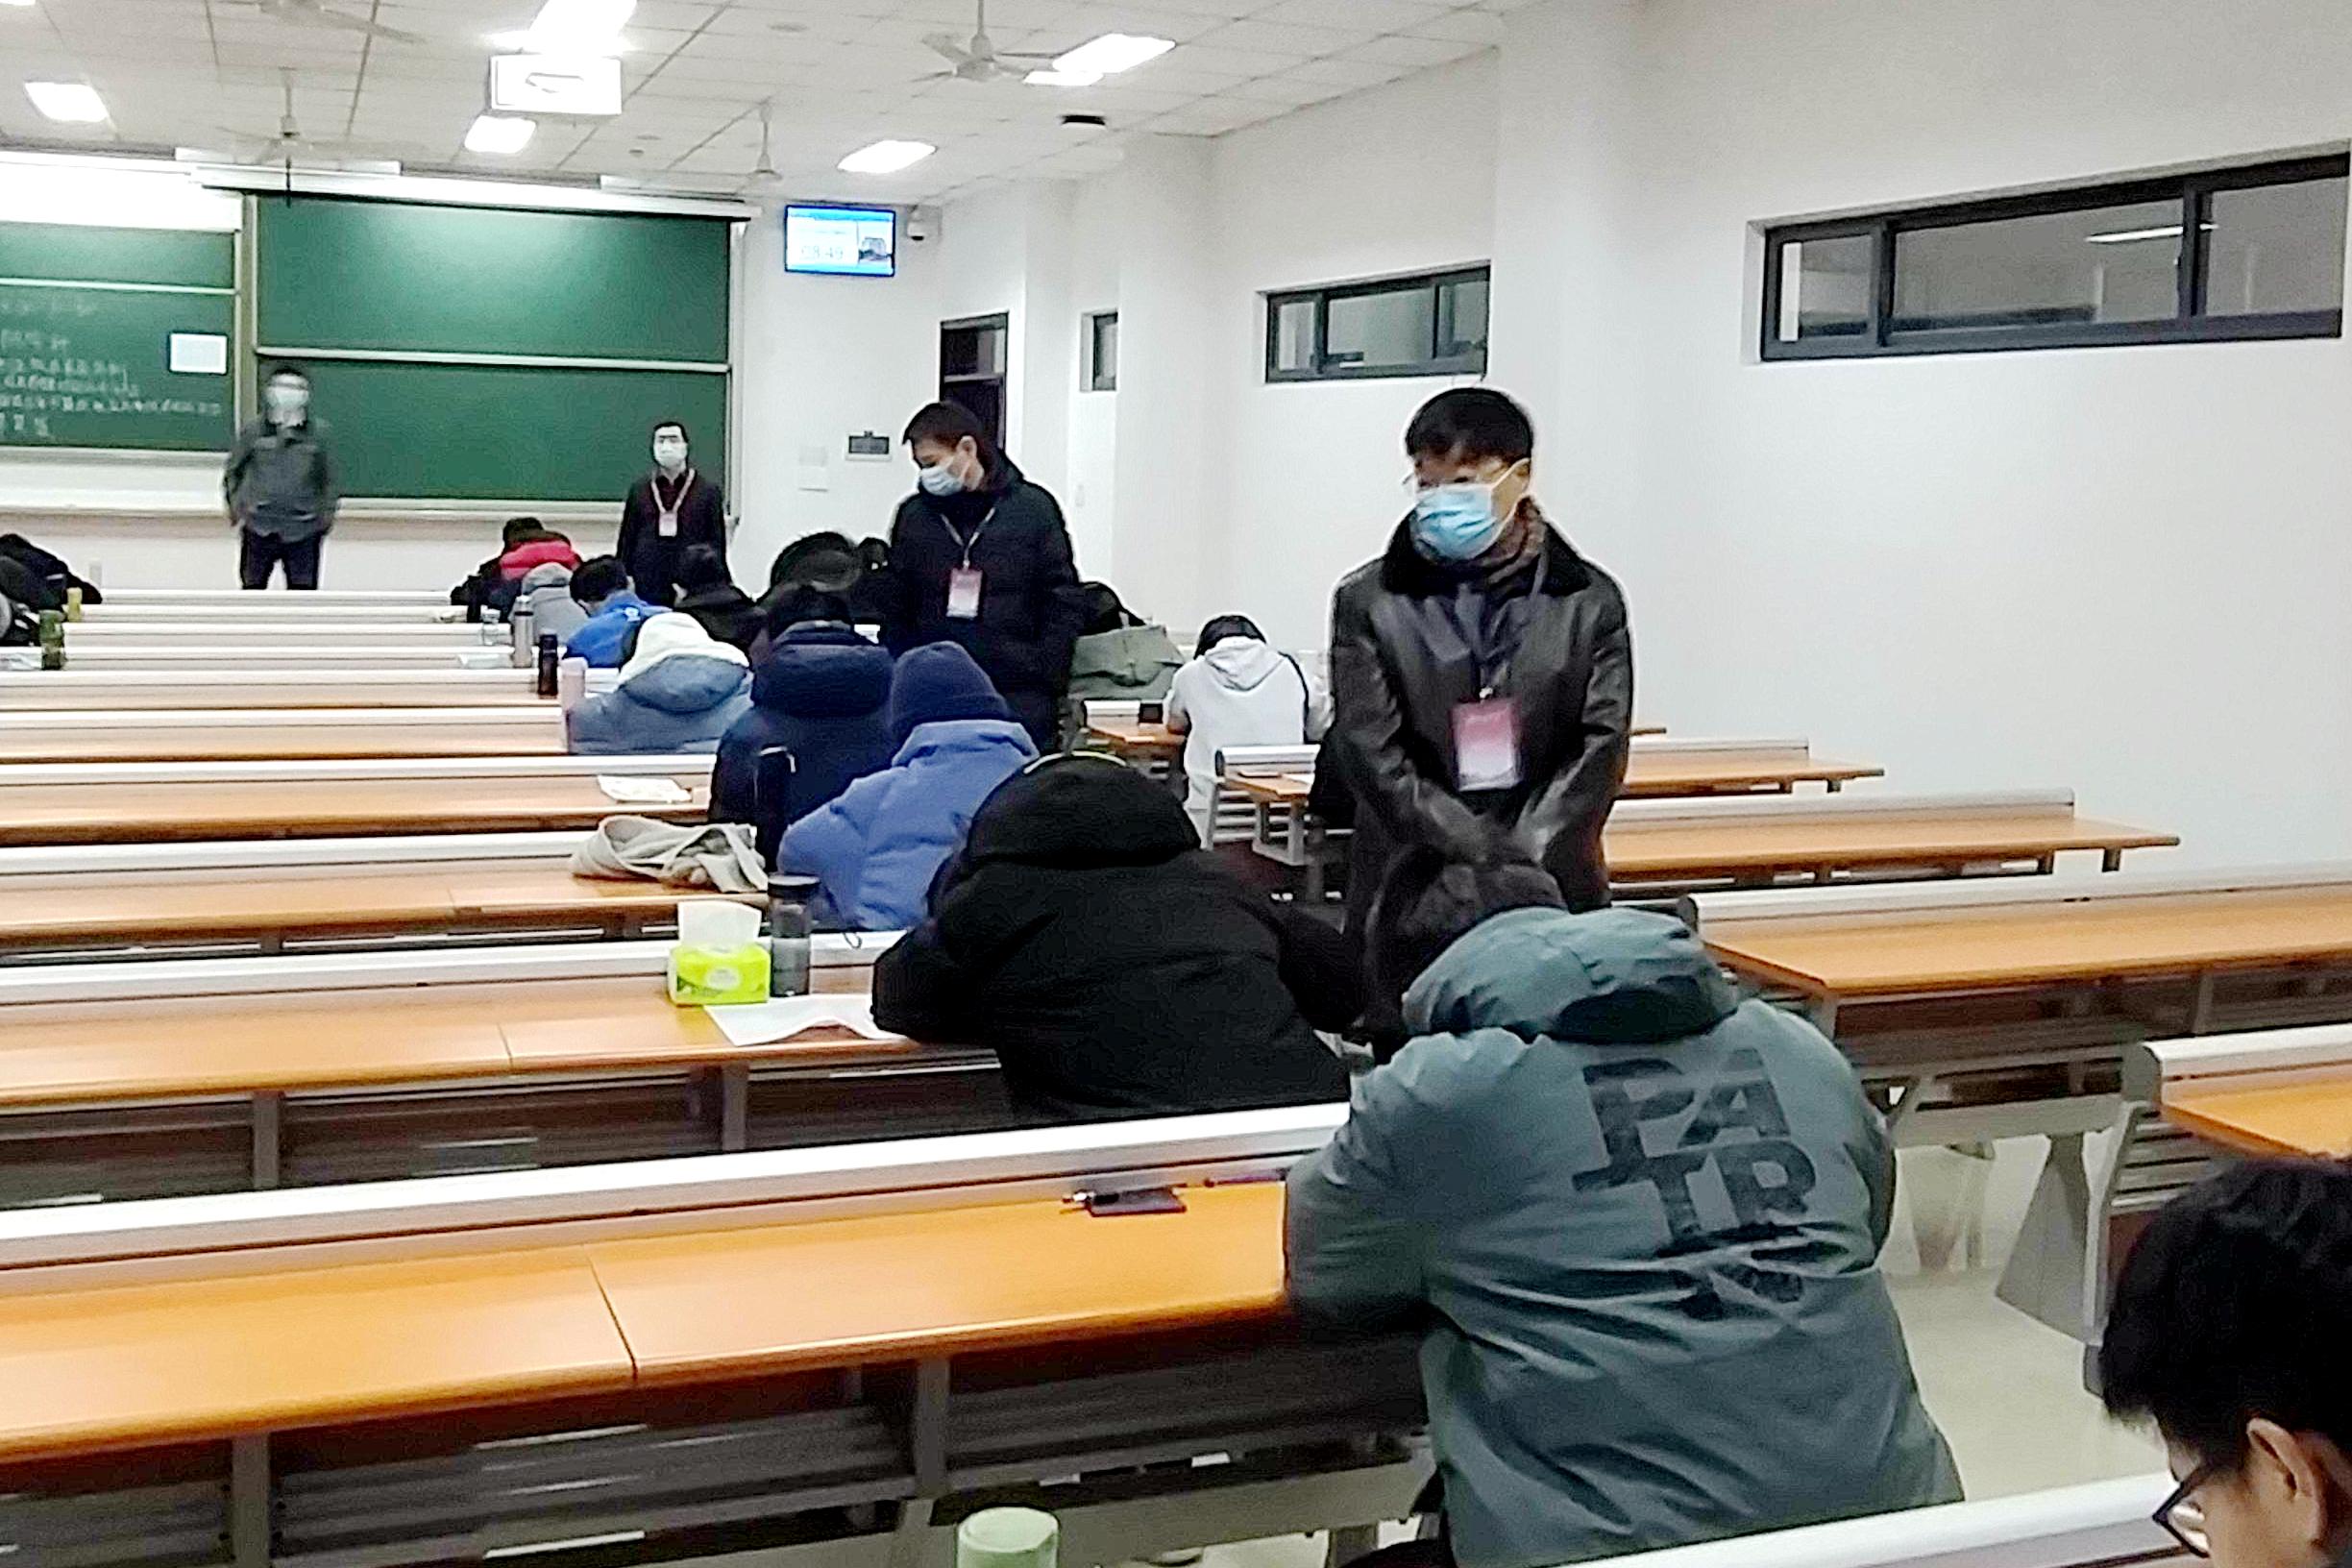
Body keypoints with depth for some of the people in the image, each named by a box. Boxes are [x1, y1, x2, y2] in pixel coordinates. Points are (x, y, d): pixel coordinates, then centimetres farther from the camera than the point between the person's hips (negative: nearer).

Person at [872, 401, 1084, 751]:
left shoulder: (1033, 508, 2)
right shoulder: (914, 515, 9)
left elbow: (1061, 603, 2)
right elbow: (892, 607, 12)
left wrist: (1050, 684, -5)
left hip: (1019, 696, -2)